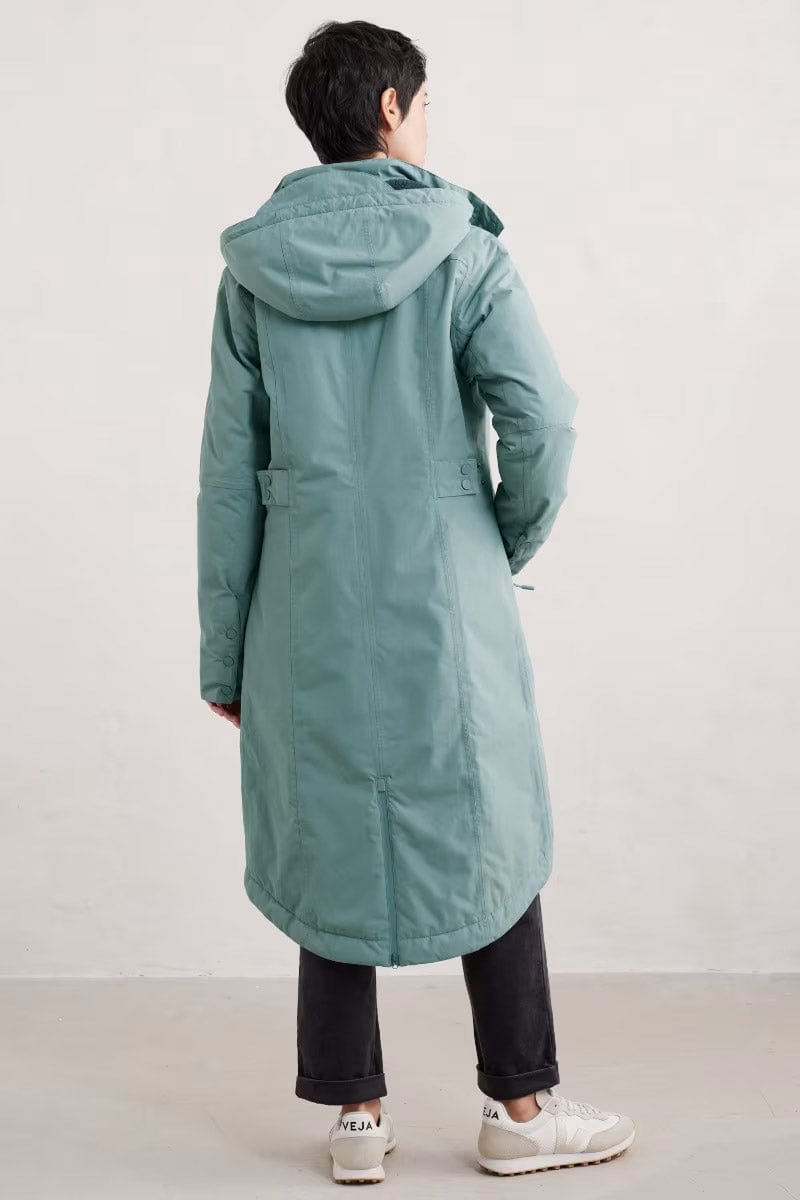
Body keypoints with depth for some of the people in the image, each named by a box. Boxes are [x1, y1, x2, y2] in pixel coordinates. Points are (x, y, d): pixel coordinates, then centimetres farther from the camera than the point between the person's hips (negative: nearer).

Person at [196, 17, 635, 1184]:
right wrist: (514, 545, 5)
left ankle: (355, 1114, 20)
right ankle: (521, 1109, 21)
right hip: (442, 601, -3)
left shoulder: (255, 267, 3)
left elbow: (230, 468, 2)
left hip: (308, 605, 3)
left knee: (331, 840, 13)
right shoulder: (461, 248, -7)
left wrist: (223, 649, 7)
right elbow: (543, 420, -14)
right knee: (489, 839, 11)